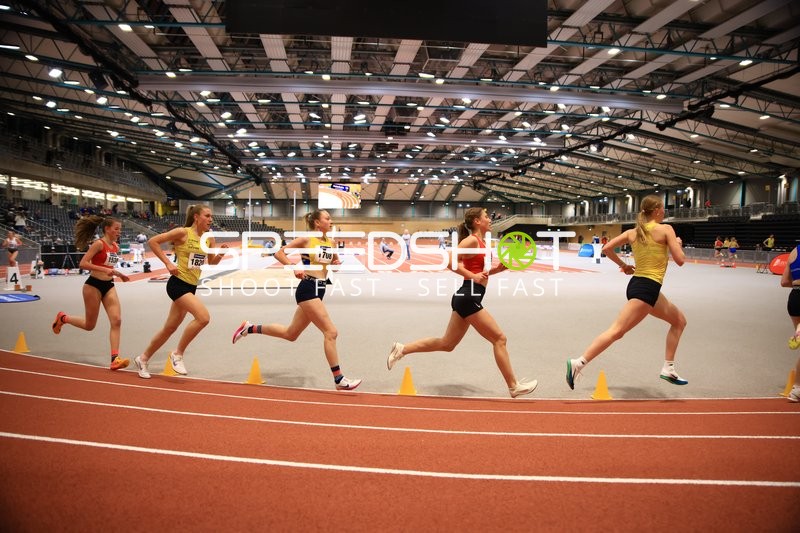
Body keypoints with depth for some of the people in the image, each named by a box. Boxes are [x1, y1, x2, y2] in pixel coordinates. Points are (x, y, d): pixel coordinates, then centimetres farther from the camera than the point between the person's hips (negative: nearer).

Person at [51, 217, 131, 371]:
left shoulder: (116, 246, 9)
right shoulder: (99, 244, -14)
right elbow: (83, 264, -21)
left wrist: (118, 274, 10)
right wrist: (105, 269, -28)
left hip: (109, 286, 6)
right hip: (94, 285, -6)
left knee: (116, 321, -11)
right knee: (89, 325, 7)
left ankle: (115, 358, -14)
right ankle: (62, 318, 36)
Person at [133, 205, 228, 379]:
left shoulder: (209, 238, 7)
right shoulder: (183, 232, -11)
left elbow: (212, 263, 16)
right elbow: (152, 242, -9)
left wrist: (220, 254, -5)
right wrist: (168, 263, -14)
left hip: (191, 286, 8)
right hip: (178, 284, -8)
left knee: (170, 328, 15)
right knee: (203, 317, -24)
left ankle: (143, 359, 33)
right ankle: (177, 354, -6)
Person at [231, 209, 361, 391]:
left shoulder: (332, 243, 11)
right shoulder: (306, 239, -8)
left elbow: (335, 262, 26)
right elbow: (279, 253, -6)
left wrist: (337, 264, 3)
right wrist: (294, 268, -18)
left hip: (319, 290, 8)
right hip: (308, 289, -8)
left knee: (290, 334, 16)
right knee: (330, 332, -11)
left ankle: (249, 328, 31)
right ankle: (339, 379, -4)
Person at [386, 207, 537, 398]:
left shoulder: (480, 242, 17)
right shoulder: (472, 240, -12)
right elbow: (450, 262, -19)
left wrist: (498, 269, 9)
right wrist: (472, 276, -23)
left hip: (467, 298, 10)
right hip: (469, 298, -10)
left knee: (446, 343, 14)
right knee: (499, 338, -2)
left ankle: (401, 349, 20)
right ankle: (513, 387, 7)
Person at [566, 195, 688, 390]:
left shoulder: (632, 232, 12)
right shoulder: (665, 229, -5)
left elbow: (606, 248, 6)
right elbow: (680, 260, -7)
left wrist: (623, 265, 18)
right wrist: (678, 243, 13)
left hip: (637, 283, 9)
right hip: (647, 288, -9)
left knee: (679, 321, 22)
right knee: (616, 331, -14)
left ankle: (668, 370, 20)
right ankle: (578, 363, -22)